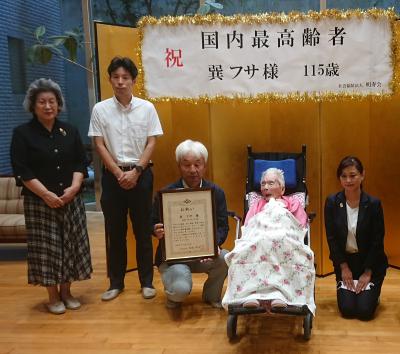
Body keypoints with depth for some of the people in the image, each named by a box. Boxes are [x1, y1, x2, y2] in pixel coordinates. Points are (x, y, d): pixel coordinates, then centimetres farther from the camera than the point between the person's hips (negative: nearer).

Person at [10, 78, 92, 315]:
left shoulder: (70, 131, 9)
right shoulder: (22, 133, -2)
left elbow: (81, 163, 6)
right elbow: (22, 171, -9)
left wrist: (74, 187, -11)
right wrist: (46, 194, -18)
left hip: (71, 200, 3)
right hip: (39, 202, -3)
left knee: (70, 244, 7)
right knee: (46, 247, 1)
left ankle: (66, 292, 23)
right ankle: (53, 296, 16)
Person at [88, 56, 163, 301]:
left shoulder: (147, 108, -1)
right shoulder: (100, 109, 0)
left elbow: (151, 143, -1)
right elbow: (100, 145, -1)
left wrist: (136, 171, -11)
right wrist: (119, 173, -9)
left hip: (141, 173, 0)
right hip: (112, 174, 1)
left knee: (143, 230, 5)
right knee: (115, 231, 8)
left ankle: (147, 281, 17)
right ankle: (116, 282, 20)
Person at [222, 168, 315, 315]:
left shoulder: (293, 203, 32)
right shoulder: (256, 206, 38)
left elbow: (301, 228, 13)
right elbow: (246, 230, 19)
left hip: (286, 242, -1)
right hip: (256, 240, 2)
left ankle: (279, 294, -55)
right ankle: (251, 294, -51)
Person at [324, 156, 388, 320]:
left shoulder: (373, 203, -14)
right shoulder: (332, 202, -9)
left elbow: (377, 241, -10)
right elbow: (331, 238, -5)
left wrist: (368, 272, -9)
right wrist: (344, 267, -5)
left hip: (370, 261, -1)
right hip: (344, 260, 2)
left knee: (364, 310, -10)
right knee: (347, 309, -7)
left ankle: (372, 292, 23)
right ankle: (344, 287, 24)